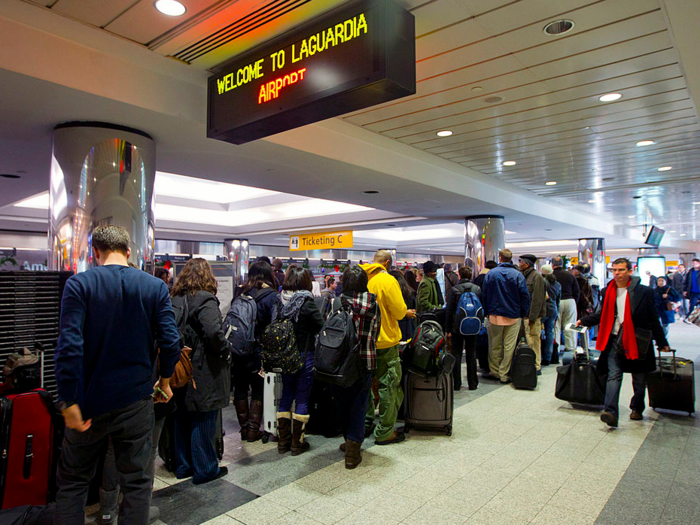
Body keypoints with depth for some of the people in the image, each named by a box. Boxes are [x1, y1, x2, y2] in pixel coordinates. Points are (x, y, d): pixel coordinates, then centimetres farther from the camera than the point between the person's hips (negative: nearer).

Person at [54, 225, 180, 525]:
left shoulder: (79, 284, -9)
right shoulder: (155, 287, -4)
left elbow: (69, 346, -18)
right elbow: (170, 341, -8)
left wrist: (69, 402, -12)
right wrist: (164, 381, 8)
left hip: (90, 400, -1)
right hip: (136, 401, 1)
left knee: (72, 481, 19)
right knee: (137, 481, 14)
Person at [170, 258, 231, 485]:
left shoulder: (175, 299, 5)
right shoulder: (205, 299, -17)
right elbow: (214, 332, -29)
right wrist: (225, 350, -13)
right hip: (203, 372, -7)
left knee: (183, 418, 18)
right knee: (203, 419, 5)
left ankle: (183, 465, 31)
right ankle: (204, 469, 17)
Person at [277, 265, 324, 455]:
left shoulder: (280, 300, -3)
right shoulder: (306, 302, -16)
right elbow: (321, 326, -13)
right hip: (304, 354, -4)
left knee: (286, 395, 16)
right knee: (302, 398, 7)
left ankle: (283, 441, 25)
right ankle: (298, 443, 17)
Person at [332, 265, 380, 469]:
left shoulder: (337, 302, -10)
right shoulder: (373, 304, -5)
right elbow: (375, 333, 3)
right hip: (365, 360, 0)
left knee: (342, 402, 17)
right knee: (358, 404, 10)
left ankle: (348, 441, 33)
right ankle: (353, 450, 11)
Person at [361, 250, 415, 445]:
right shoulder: (387, 280, -16)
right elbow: (399, 311, -16)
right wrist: (406, 312, 7)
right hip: (385, 341, -6)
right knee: (389, 385, 5)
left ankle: (365, 423, 29)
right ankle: (385, 432, 12)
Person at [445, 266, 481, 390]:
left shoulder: (454, 290, -10)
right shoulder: (477, 289, -1)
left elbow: (449, 311, -8)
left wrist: (447, 329, -2)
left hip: (457, 327, -2)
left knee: (456, 355, 5)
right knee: (471, 354, 11)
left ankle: (456, 384, 9)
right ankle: (472, 383, 16)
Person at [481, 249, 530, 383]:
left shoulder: (490, 274, -1)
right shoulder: (518, 275, -4)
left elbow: (483, 295, 3)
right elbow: (525, 296, -4)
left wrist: (486, 312, 12)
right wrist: (523, 314, 5)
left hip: (494, 316, 1)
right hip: (513, 317, -1)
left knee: (494, 346, 11)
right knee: (509, 347, 4)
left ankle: (495, 372, 19)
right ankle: (504, 375, 8)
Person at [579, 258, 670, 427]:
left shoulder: (644, 292, -5)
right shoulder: (608, 291, 5)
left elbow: (653, 319, 1)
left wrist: (661, 342, 4)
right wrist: (583, 321, 9)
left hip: (636, 341, -1)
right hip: (614, 339, 2)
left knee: (639, 378, 12)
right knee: (613, 375, -7)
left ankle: (637, 409, 33)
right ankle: (611, 413, -14)